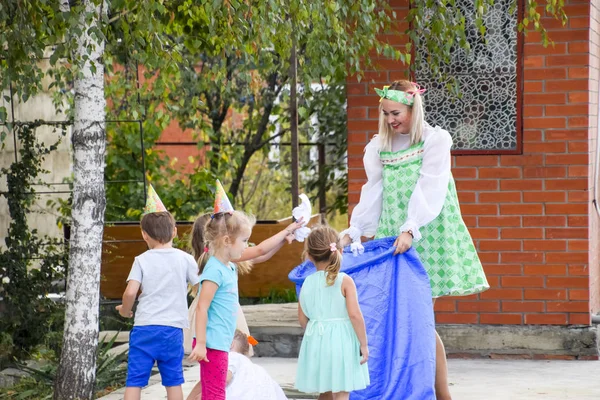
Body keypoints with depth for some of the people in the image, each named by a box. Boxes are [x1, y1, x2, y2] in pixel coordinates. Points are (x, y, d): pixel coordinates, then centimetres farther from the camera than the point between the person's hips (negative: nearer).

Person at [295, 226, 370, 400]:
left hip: (316, 342, 5)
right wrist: (363, 344, -7)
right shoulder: (344, 281, -10)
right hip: (341, 341, -5)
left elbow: (302, 318, 9)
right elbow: (355, 315, -16)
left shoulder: (307, 283, 3)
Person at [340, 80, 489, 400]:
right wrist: (354, 230, -1)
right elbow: (374, 192, 10)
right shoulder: (380, 146, 11)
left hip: (426, 237, -5)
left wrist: (411, 229, -24)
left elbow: (429, 191, -13)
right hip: (391, 236, 5)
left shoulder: (435, 140, -3)